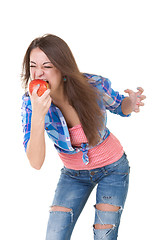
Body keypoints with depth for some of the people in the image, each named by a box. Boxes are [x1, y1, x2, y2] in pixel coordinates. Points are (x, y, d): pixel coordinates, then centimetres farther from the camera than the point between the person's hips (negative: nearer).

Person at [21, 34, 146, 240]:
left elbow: (119, 106, -1)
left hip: (112, 167, -1)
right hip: (73, 174, 2)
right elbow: (36, 163, -30)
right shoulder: (30, 102, -23)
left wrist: (131, 103, -26)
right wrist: (38, 115, -44)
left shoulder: (94, 86, -25)